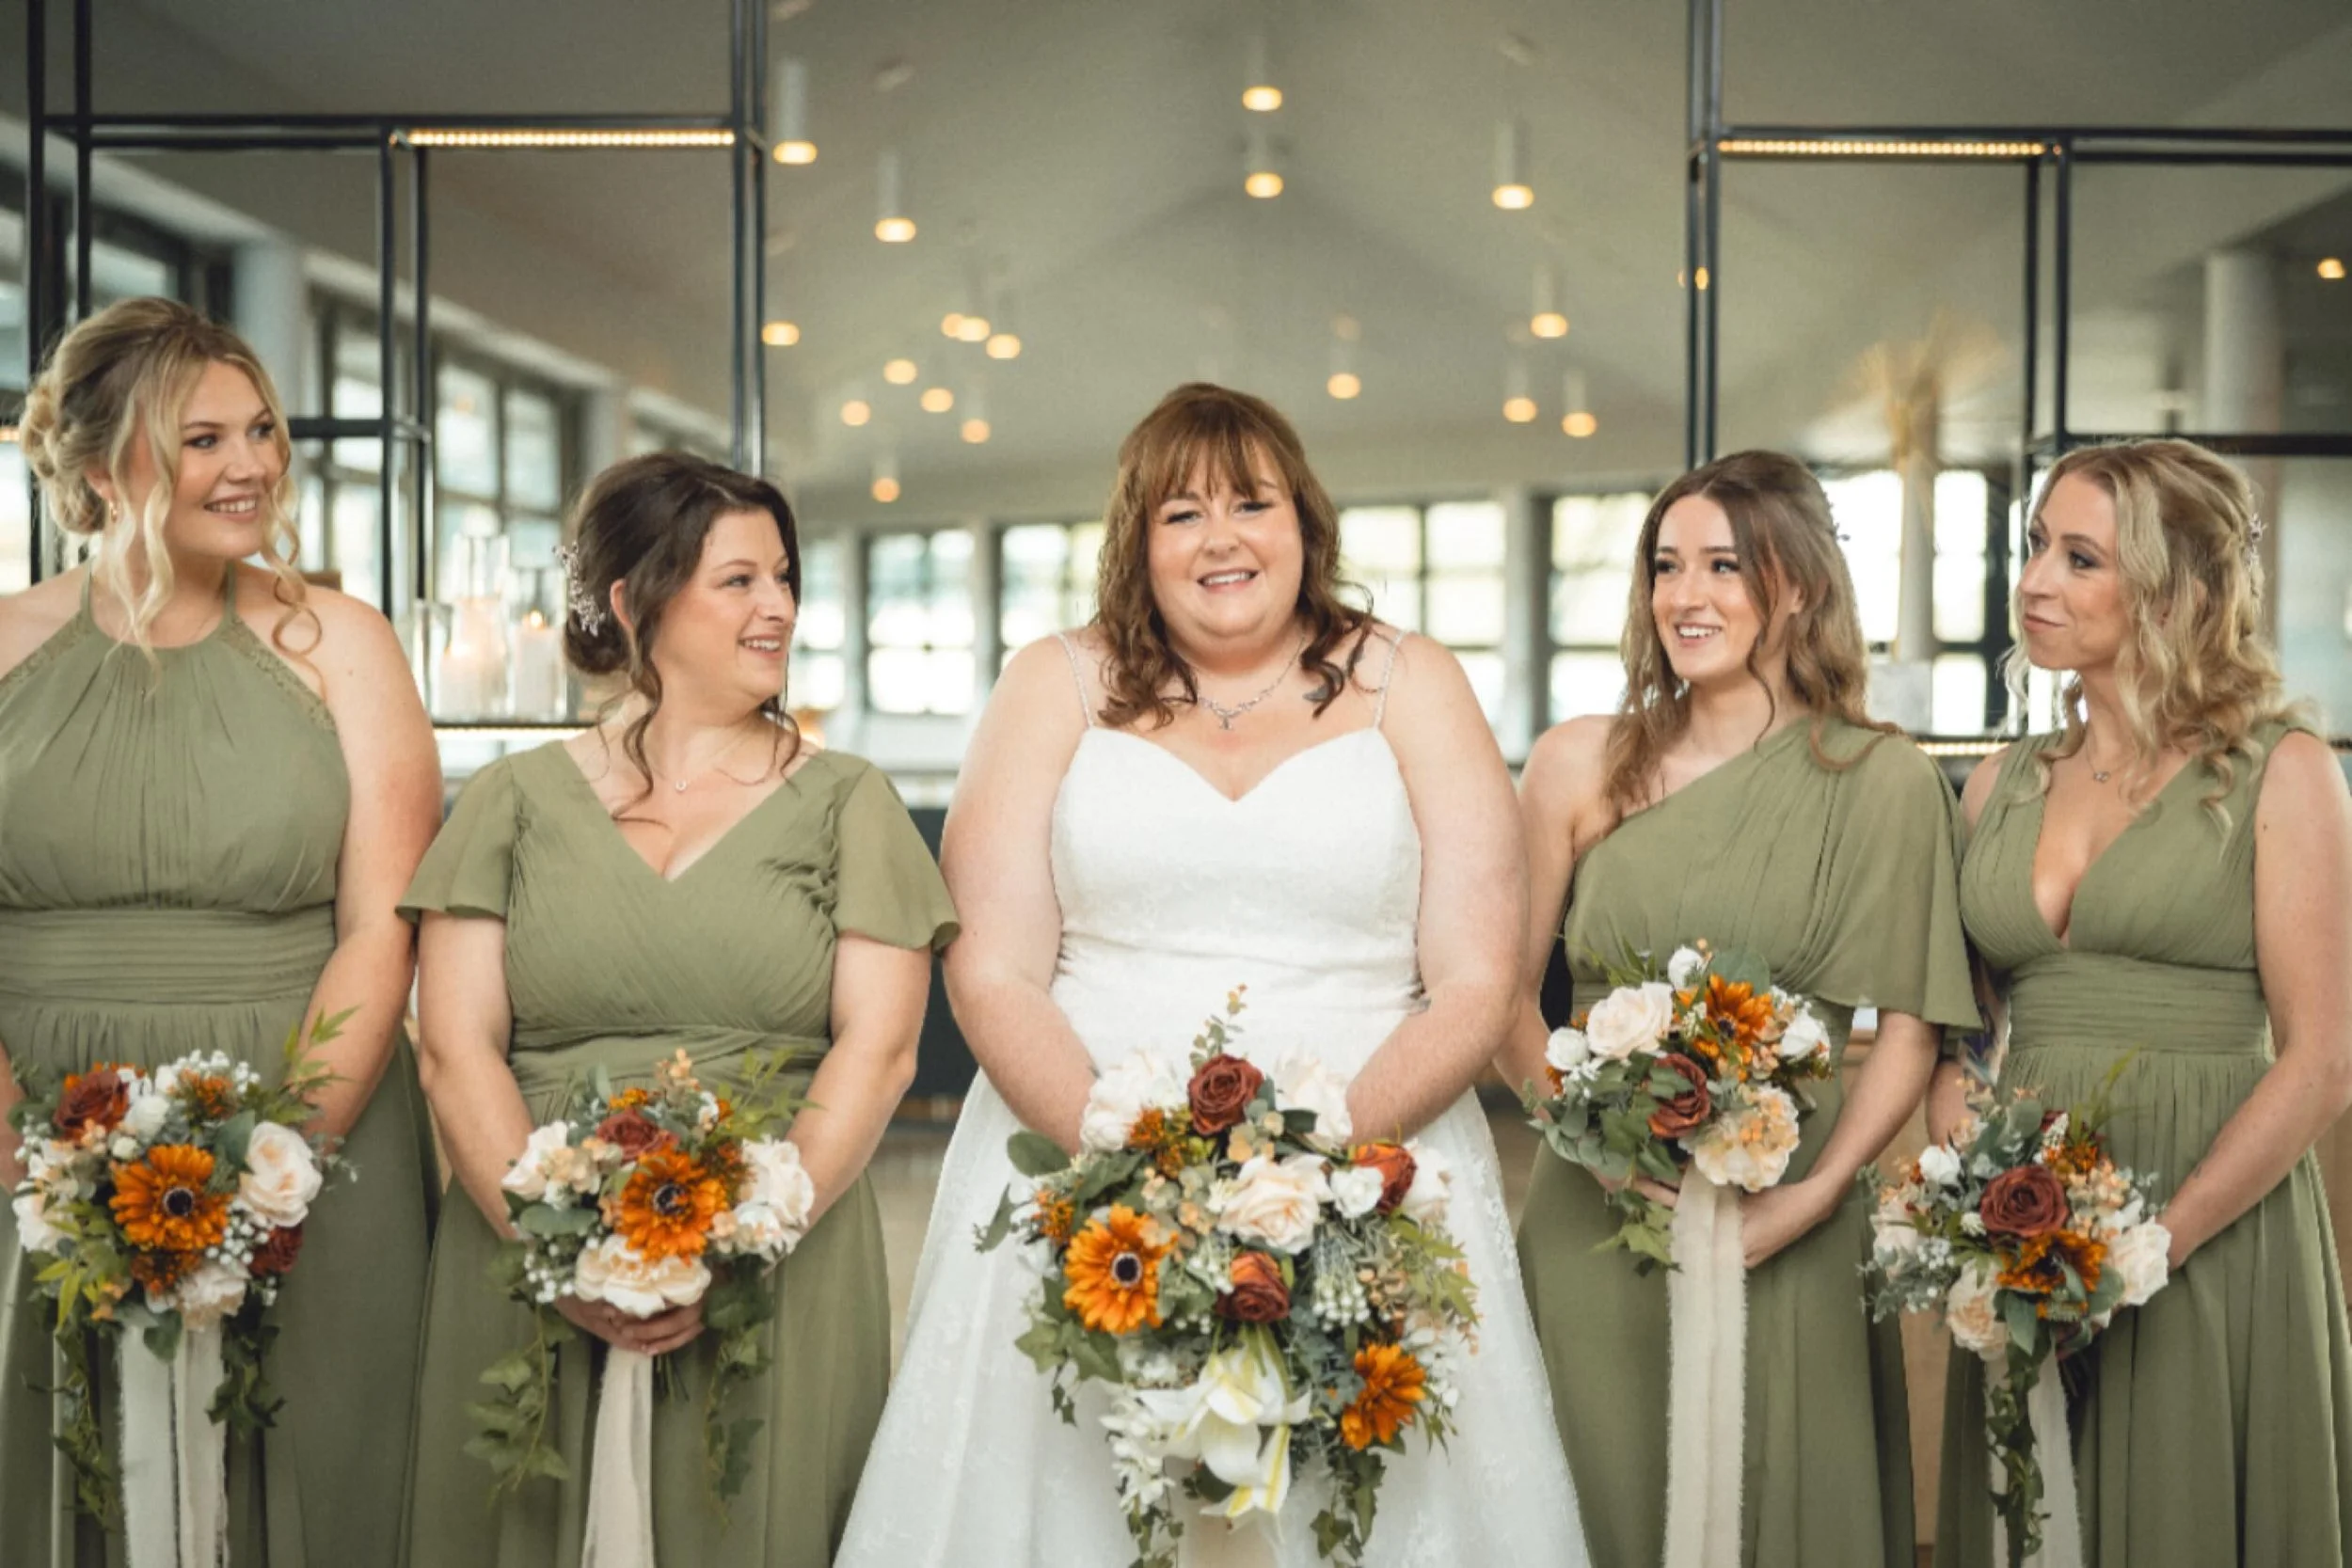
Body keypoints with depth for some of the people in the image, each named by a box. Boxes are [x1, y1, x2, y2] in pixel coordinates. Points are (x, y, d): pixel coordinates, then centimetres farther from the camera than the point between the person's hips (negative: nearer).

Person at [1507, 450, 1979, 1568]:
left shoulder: (1883, 782, 0)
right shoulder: (1579, 765, 3)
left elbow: (1906, 1030, -2)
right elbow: (1505, 986, 4)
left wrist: (1810, 1196, -14)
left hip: (1786, 1236, -1)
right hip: (1593, 1217, 1)